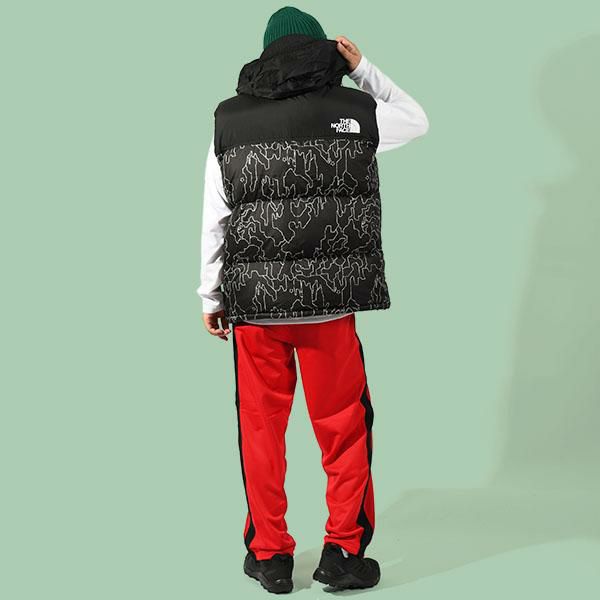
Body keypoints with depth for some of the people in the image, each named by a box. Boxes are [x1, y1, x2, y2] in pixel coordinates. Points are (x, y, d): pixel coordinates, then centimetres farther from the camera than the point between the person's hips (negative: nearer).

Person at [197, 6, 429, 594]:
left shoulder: (229, 120, 5)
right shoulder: (351, 110, 2)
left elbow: (214, 217, 5)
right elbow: (417, 120, 22)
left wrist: (210, 295, 12)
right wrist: (363, 69, 17)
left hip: (251, 301, 1)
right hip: (329, 300, -1)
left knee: (261, 427, 10)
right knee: (344, 425, 10)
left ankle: (269, 555, 16)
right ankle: (343, 553, 13)